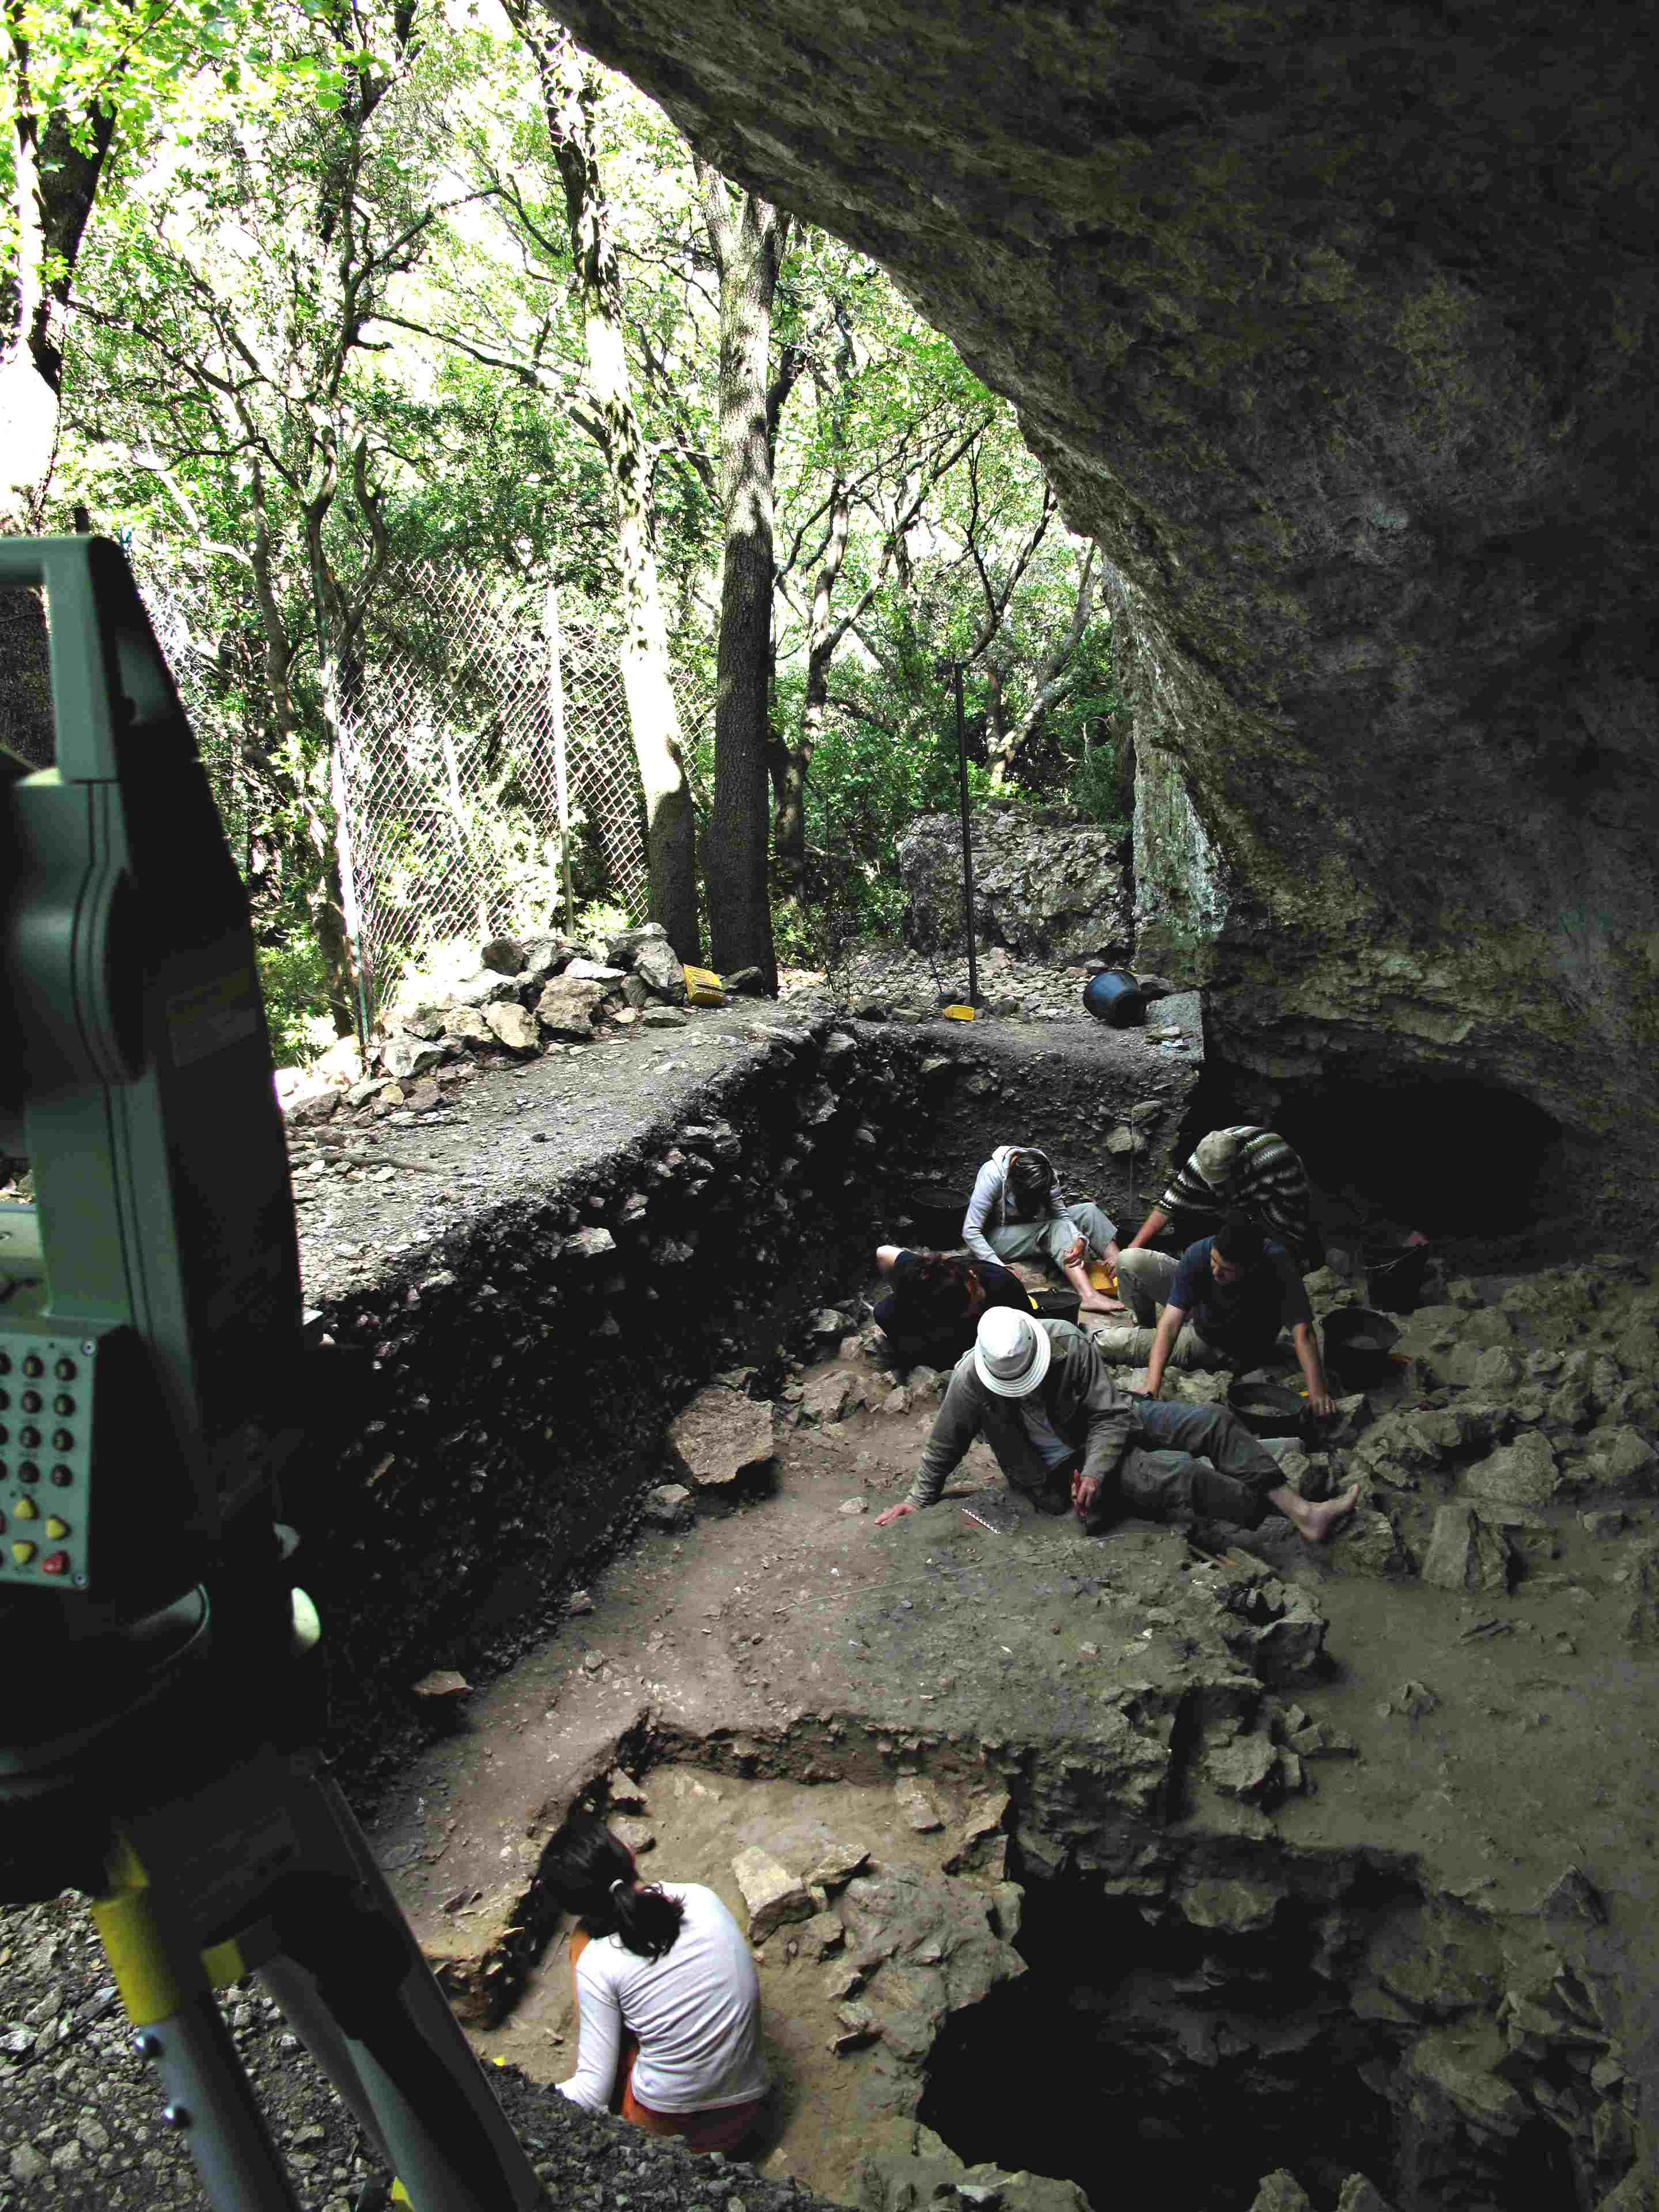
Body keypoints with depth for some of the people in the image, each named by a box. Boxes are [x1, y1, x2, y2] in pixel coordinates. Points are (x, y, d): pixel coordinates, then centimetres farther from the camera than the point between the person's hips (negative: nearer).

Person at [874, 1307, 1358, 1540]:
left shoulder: (1068, 1344, -21)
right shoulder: (970, 1383, -25)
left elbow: (1112, 1415, -15)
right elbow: (942, 1448, -7)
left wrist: (1095, 1471, -29)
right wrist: (919, 1500, 3)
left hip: (1105, 1427, 4)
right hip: (1058, 1470, -4)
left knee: (1215, 1421, -11)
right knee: (1177, 1472, -27)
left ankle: (1302, 1511, -8)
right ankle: (1276, 1516, -13)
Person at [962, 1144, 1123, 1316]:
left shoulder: (1043, 1172, -13)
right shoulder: (992, 1175, -28)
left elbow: (1061, 1214, -16)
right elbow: (970, 1232, -29)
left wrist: (1080, 1241, -36)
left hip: (1030, 1230, 6)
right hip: (998, 1236, -6)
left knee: (1088, 1211, -12)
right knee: (1056, 1228, -30)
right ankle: (1088, 1296, -44)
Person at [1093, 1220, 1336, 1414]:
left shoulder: (1277, 1264, -38)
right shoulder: (1198, 1253, -33)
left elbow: (1302, 1332, -41)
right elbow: (1170, 1324, -35)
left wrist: (1318, 1392, -52)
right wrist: (1151, 1389, -42)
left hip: (1230, 1351, -2)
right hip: (1198, 1308, 3)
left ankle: (1093, 1342, 21)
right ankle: (1144, 1327, 16)